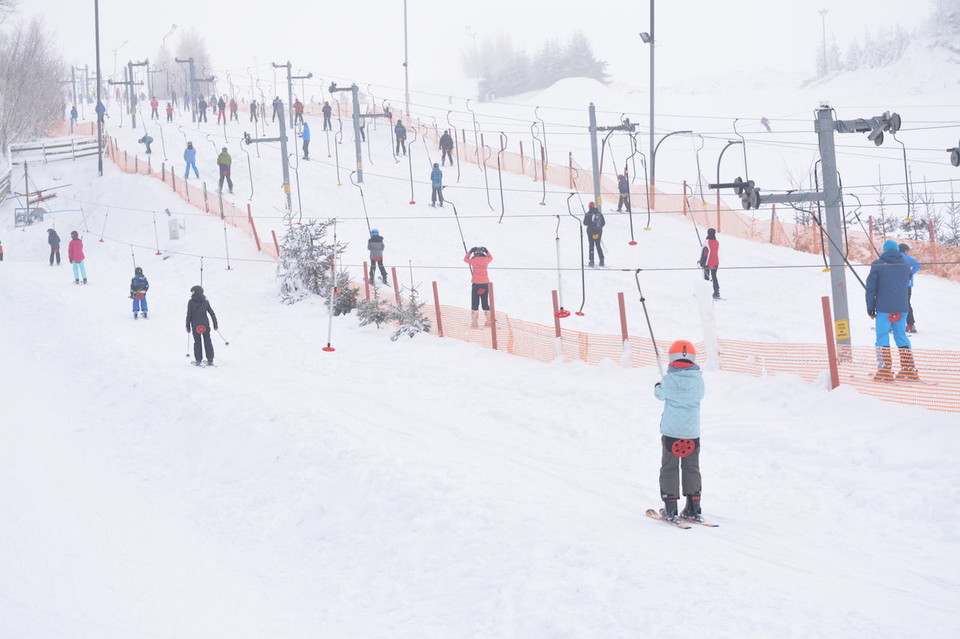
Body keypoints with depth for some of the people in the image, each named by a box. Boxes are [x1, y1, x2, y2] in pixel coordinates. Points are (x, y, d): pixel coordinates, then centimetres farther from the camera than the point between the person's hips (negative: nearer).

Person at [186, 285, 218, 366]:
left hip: (195, 325, -2)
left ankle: (198, 360, 1)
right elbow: (212, 313, 4)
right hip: (205, 325, 2)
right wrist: (215, 324, 11)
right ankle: (210, 360, 5)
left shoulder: (191, 302, -6)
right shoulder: (205, 301, 2)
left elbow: (189, 315, -6)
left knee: (197, 342, 4)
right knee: (207, 341, 7)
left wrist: (188, 326, 0)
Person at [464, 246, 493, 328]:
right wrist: (486, 251, 26)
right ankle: (488, 320, 15)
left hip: (476, 284, -3)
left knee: (475, 303, 3)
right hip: (485, 283, 3)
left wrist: (470, 251, 14)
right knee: (485, 302, 13)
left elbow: (465, 259, 8)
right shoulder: (486, 260, -1)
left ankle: (474, 322, -1)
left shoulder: (474, 260, -10)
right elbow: (491, 258, 23)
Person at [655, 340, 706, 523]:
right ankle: (693, 509, 15)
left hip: (671, 429, -2)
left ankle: (670, 510, 3)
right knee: (691, 468, 15)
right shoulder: (698, 379, -4)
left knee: (669, 468, 7)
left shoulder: (668, 379, -10)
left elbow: (660, 395, 9)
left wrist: (657, 387, 32)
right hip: (692, 431, 2)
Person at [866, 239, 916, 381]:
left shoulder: (878, 265, -4)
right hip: (902, 308, 4)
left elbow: (871, 287, -5)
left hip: (883, 308, -4)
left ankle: (885, 371, -8)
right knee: (901, 336, 12)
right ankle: (909, 369, 10)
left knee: (882, 337, 0)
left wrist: (870, 307, 1)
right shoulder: (905, 265, 7)